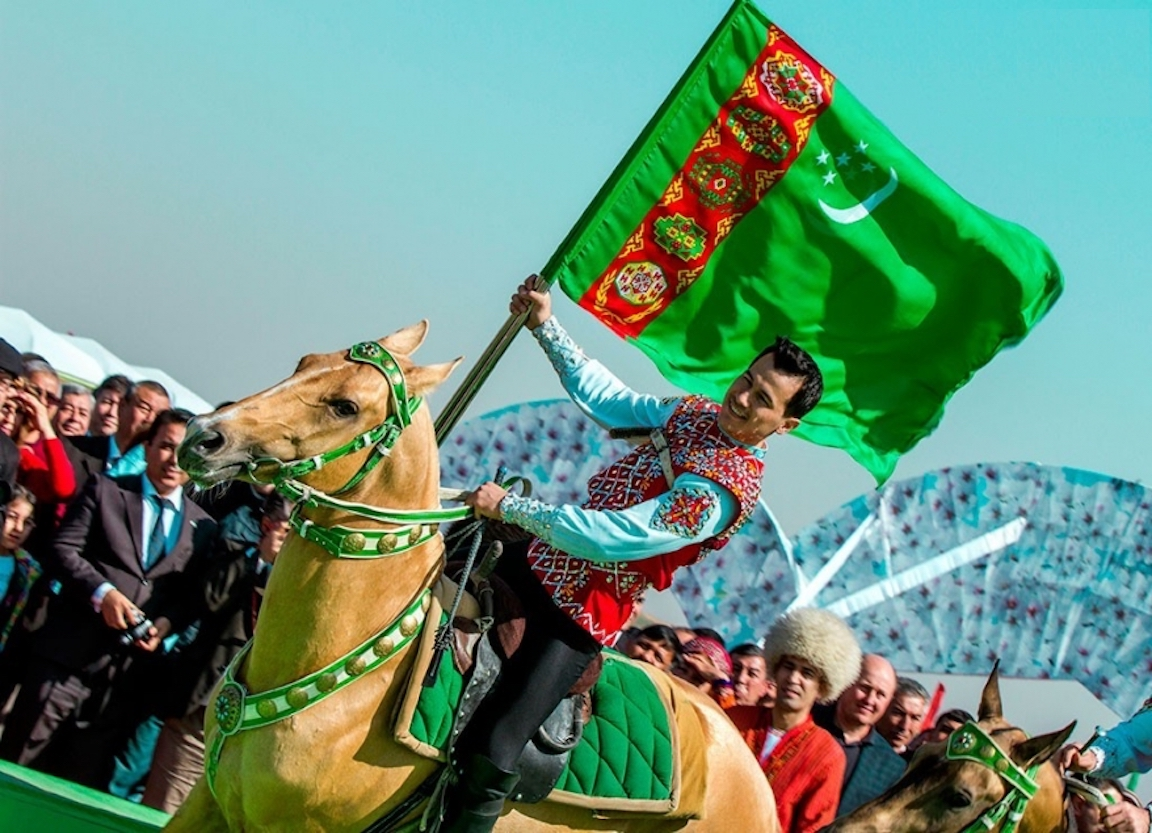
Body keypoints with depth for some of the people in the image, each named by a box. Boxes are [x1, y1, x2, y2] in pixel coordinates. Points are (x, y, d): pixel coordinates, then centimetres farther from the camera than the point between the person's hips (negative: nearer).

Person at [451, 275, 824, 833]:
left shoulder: (724, 488, -23)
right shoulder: (692, 414, 3)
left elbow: (615, 537, -28)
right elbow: (605, 398, 17)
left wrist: (510, 507, -25)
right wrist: (546, 328, 10)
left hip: (578, 614, -9)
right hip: (543, 558, 9)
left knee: (488, 758, -18)